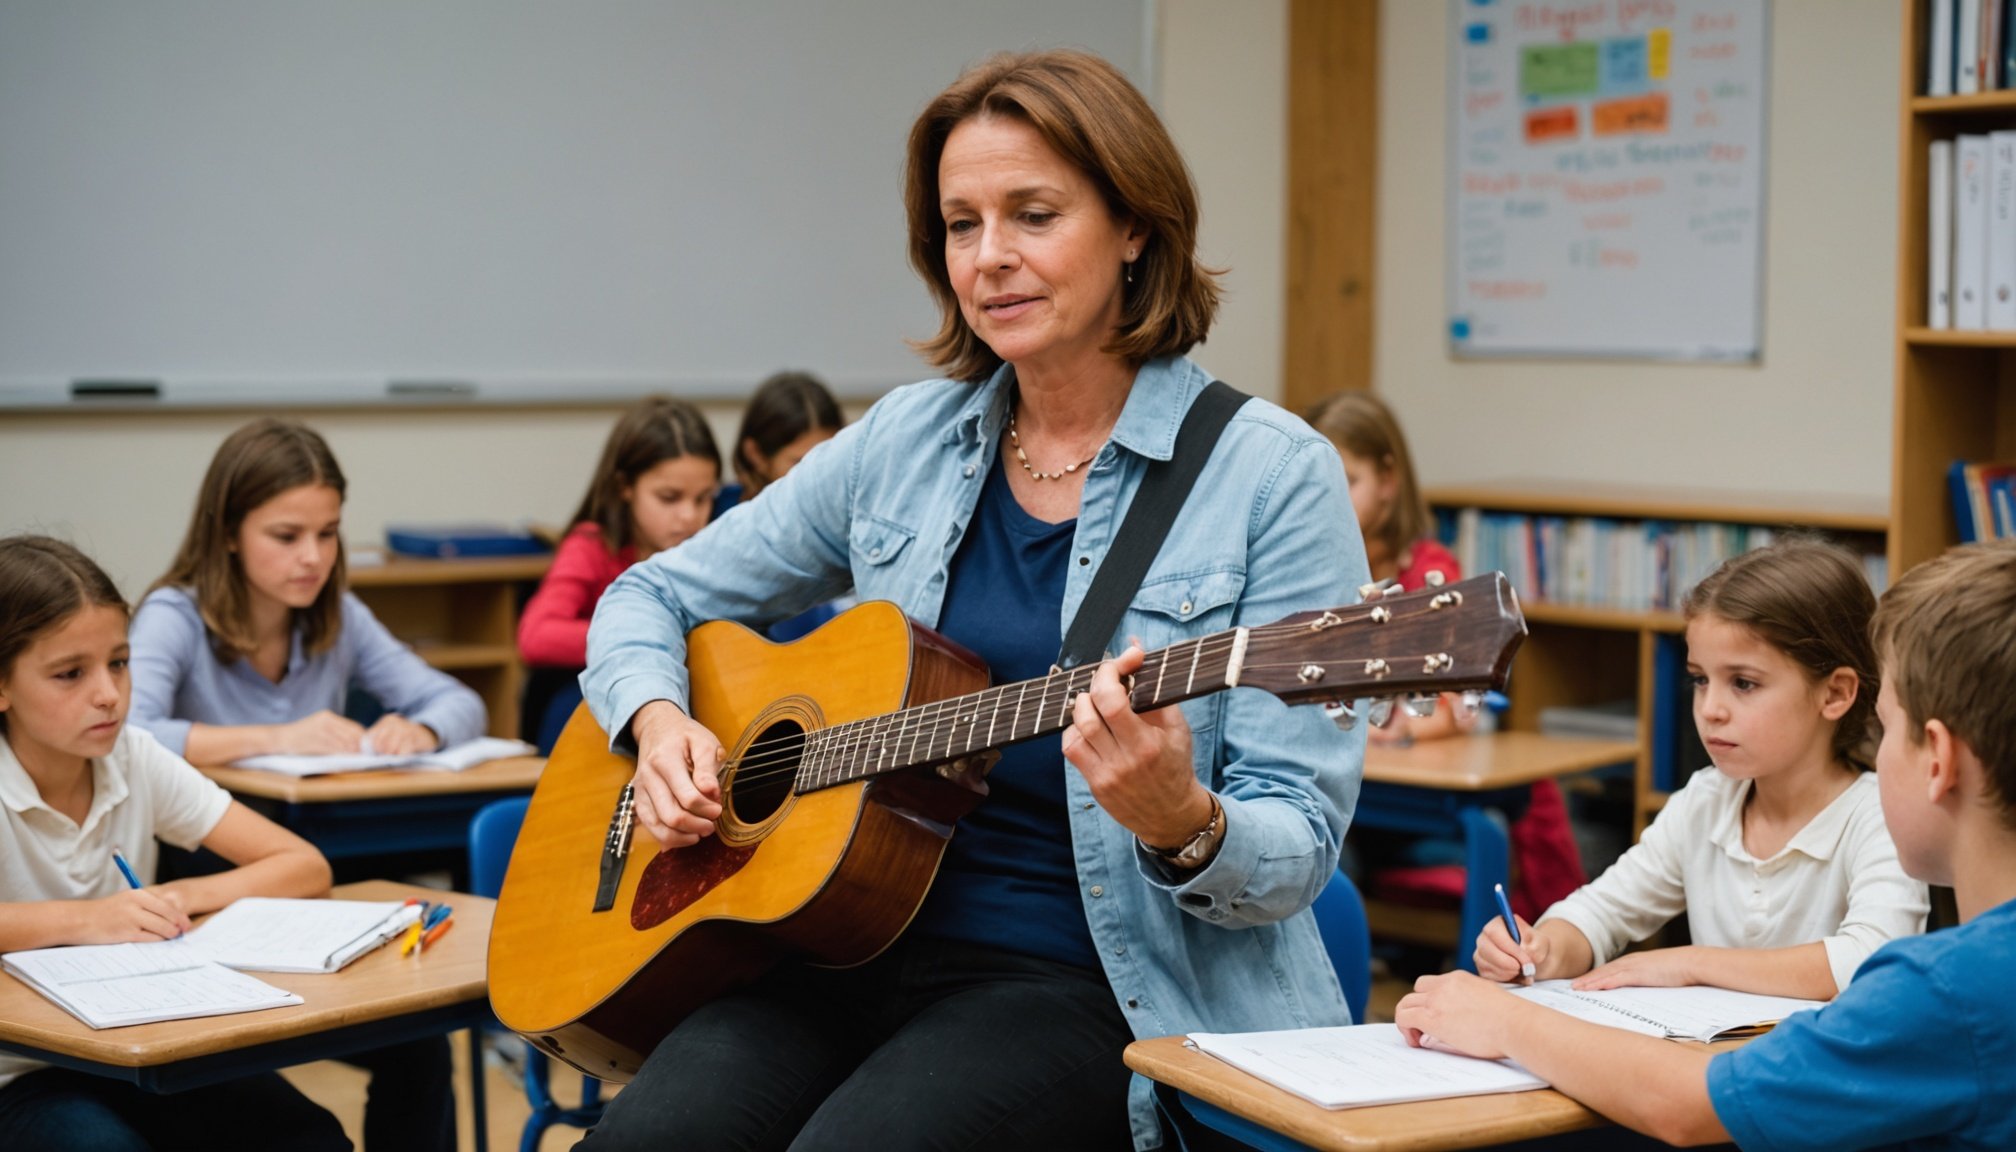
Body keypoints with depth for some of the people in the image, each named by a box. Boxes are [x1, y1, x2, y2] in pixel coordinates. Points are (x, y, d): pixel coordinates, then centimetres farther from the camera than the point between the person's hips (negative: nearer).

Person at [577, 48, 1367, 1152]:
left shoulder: (1270, 473, -5)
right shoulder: (905, 441, 9)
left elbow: (1299, 846, -7)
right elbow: (653, 594, 19)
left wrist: (1181, 822, -29)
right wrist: (657, 720, -3)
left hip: (1095, 980, -3)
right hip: (863, 941, 4)